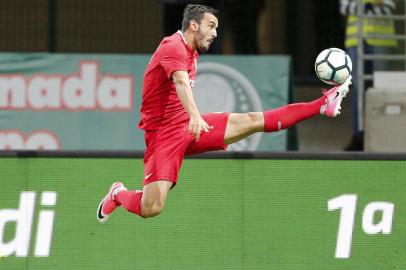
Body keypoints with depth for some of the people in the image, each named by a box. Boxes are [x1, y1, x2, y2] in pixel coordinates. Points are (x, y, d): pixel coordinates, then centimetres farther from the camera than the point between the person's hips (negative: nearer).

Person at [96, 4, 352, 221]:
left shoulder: (191, 53, 14)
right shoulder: (173, 47, -17)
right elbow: (181, 82, -36)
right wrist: (194, 116, -53)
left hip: (190, 125, 8)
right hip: (164, 133, -8)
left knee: (252, 120, -5)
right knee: (151, 208, -18)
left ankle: (323, 105, -4)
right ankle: (118, 194, 13)